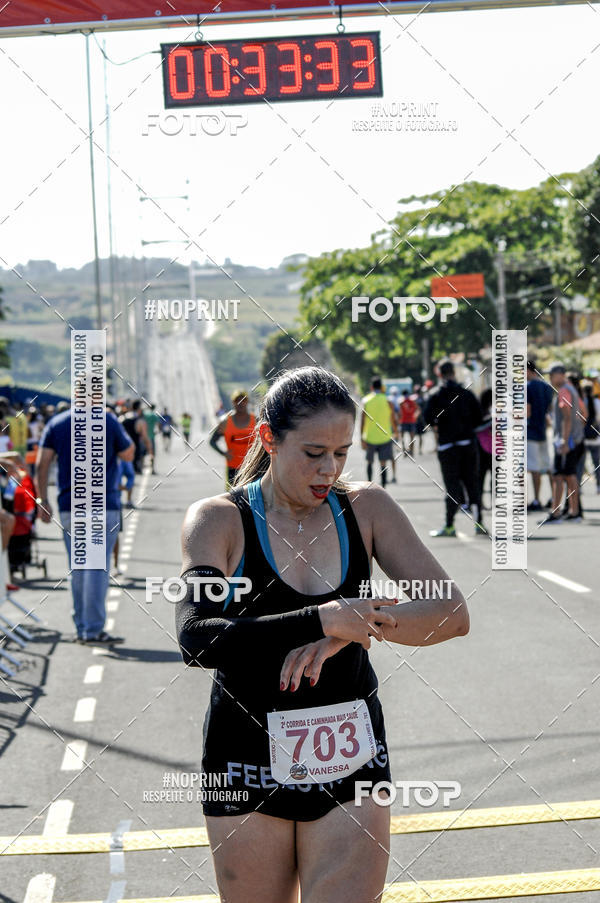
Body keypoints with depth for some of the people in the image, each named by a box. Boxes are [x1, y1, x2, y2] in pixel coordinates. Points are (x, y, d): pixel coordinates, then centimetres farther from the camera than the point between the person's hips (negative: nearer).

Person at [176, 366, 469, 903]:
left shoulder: (366, 509, 1)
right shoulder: (219, 520, -7)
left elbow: (452, 615, -7)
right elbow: (195, 639, -24)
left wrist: (350, 629, -24)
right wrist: (320, 620, -34)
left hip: (350, 760, 2)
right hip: (249, 766, -1)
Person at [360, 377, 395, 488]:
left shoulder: (365, 401, -1)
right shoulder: (387, 401, -2)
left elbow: (362, 421, -5)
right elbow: (393, 420, 2)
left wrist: (362, 439, -4)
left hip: (370, 437, 1)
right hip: (385, 437, -1)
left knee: (369, 462, 18)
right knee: (383, 464, -2)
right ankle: (383, 488, -9)